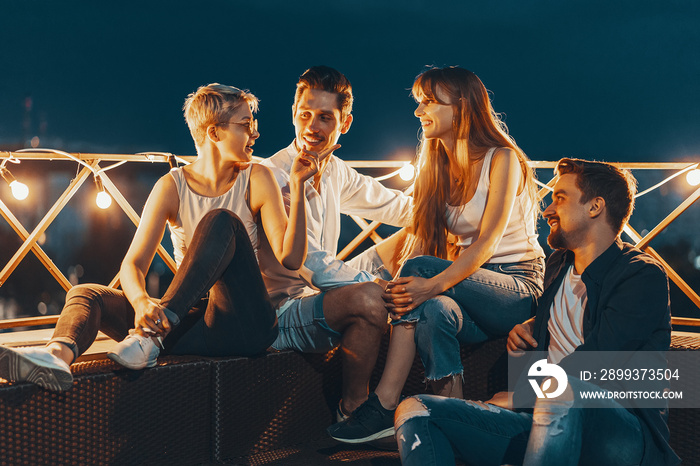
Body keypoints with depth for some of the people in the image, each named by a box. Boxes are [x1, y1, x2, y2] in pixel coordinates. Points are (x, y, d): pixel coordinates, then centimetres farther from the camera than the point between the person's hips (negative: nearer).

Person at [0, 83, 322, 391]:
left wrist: (297, 186, -15)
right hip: (190, 320, 2)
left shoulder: (256, 180, 2)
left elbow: (290, 259, -7)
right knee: (85, 294, -14)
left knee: (221, 221, -24)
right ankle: (59, 354, -50)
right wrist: (142, 302, -30)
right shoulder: (172, 187, 3)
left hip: (243, 324, -2)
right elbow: (133, 264, -7)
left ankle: (149, 337, -36)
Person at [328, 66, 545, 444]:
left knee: (421, 269, -30)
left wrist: (433, 283, -38)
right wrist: (404, 288, -18)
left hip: (520, 288, -5)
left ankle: (383, 407, -34)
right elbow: (427, 241, 4)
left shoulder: (502, 159, -9)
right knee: (434, 311, -33)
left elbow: (488, 241, -21)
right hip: (474, 287, 5)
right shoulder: (438, 168, 12)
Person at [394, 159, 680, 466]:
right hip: (553, 421, 7)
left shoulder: (643, 276, -6)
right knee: (415, 411, -9)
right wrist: (529, 327, 18)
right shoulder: (558, 263, 20)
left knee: (563, 389, -43)